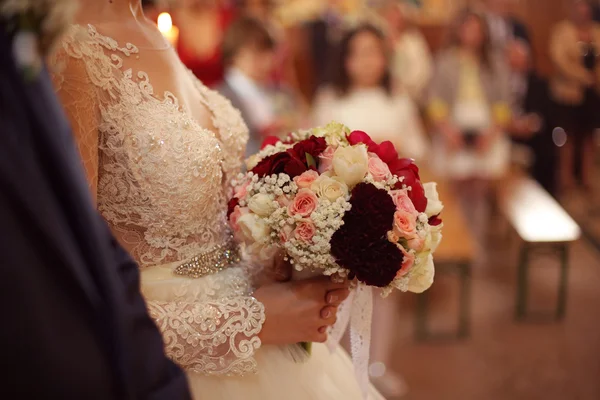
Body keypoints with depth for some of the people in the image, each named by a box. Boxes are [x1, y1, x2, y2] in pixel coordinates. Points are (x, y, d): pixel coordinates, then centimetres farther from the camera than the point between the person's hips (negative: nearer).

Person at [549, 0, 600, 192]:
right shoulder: (562, 30, -6)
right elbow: (559, 59, -16)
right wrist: (583, 77, -18)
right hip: (570, 90, -4)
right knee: (570, 135, 2)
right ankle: (566, 176, 14)